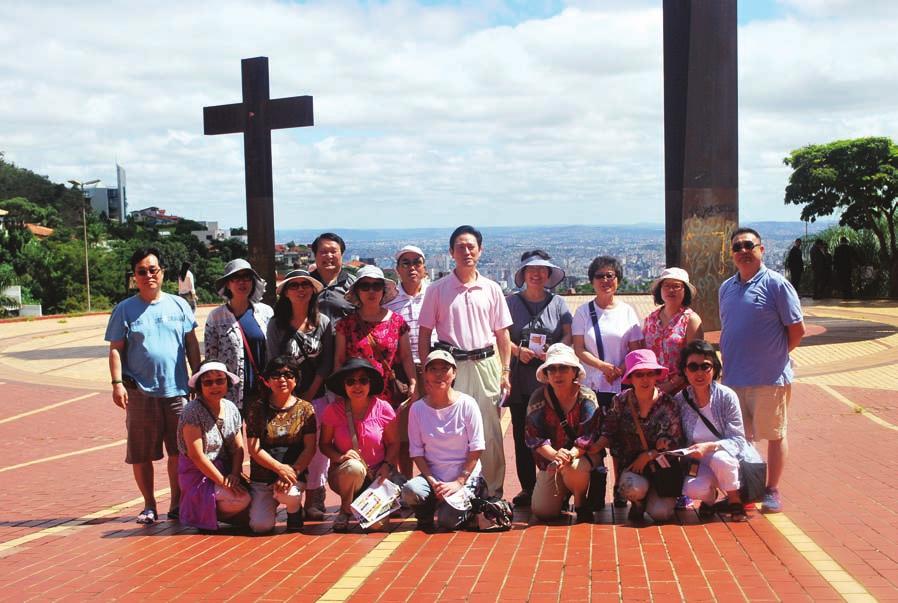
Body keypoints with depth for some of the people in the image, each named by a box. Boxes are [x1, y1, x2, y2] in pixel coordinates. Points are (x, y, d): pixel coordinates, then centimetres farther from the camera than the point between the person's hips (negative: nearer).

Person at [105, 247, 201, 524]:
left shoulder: (178, 305, 9)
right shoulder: (125, 310, 4)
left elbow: (192, 344, 12)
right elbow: (115, 349, 1)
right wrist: (117, 383, -10)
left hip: (177, 390, 2)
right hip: (140, 391, -1)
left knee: (180, 450, 3)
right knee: (141, 454, 4)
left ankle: (177, 503, 17)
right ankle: (149, 504, 19)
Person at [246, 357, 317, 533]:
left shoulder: (305, 408, 2)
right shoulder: (257, 408, 1)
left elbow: (310, 448, -4)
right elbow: (254, 449, -5)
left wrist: (293, 472, -19)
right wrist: (280, 468, -18)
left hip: (295, 473, -1)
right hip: (261, 477, 1)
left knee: (287, 493, -35)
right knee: (261, 525, -17)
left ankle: (295, 509, 3)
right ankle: (269, 505, 21)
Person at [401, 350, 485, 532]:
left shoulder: (467, 404, -6)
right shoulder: (417, 408, 0)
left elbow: (476, 451, -6)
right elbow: (417, 452, 0)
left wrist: (459, 482, -13)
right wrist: (433, 482, -13)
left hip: (465, 476, -2)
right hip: (432, 476, 2)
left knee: (448, 520, -25)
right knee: (410, 491, -30)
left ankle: (465, 503, 11)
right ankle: (425, 518, 4)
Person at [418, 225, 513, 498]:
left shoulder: (492, 289, 9)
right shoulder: (437, 290, 4)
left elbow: (503, 335, 11)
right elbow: (424, 335, 5)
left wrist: (505, 371, 4)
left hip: (485, 365, 1)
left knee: (490, 431, 2)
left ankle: (493, 491, 13)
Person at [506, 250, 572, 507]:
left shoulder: (557, 303, 10)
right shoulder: (512, 302, 9)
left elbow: (569, 334, 3)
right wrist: (518, 351, -13)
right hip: (521, 379, 1)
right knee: (522, 435, 2)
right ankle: (527, 488, 10)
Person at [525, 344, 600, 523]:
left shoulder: (586, 396, -11)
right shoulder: (538, 398, -6)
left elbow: (588, 436, -17)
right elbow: (535, 437, -10)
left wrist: (571, 454, -35)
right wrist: (555, 455, -28)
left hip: (582, 455, -2)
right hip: (550, 459, 3)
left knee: (572, 468, -38)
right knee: (542, 512, -8)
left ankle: (581, 503, -6)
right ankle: (564, 493, 28)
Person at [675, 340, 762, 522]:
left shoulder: (726, 396, -14)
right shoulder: (680, 400, -6)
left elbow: (738, 440, -16)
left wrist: (709, 446, -32)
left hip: (730, 459, -1)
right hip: (700, 463, 2)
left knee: (719, 459, -37)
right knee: (693, 489, -31)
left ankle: (735, 501, -6)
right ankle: (709, 497, 9)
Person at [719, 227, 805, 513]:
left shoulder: (776, 284, -7)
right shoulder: (726, 288, 11)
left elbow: (797, 329, -7)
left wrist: (774, 355, -2)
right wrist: (728, 361, 9)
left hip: (770, 379, -5)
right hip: (733, 379, 6)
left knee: (774, 435, 5)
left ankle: (772, 491, 16)